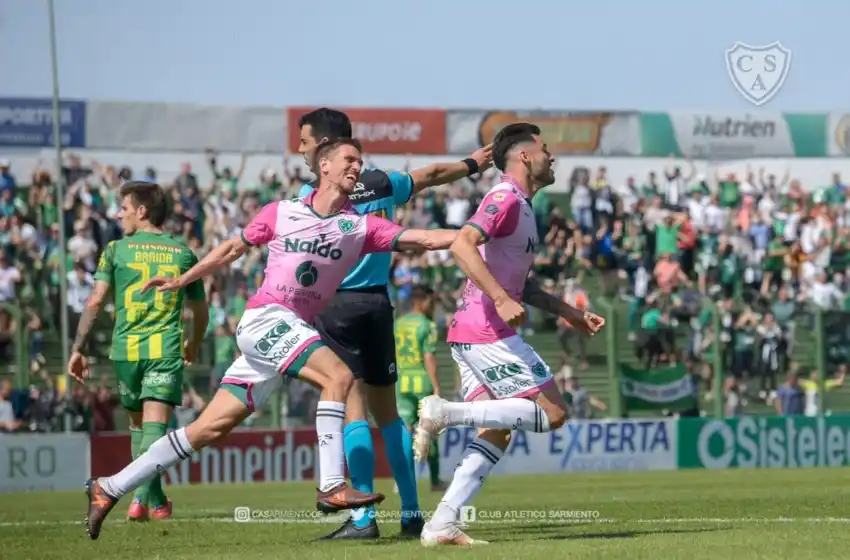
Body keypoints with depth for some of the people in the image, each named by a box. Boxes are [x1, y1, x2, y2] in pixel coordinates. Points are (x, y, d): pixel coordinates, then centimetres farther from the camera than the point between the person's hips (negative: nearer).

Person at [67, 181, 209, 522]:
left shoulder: (117, 250, 5)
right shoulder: (183, 254, 11)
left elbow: (95, 301, -3)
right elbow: (200, 312, 17)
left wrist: (78, 349, 1)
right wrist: (193, 347, 36)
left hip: (126, 349, 0)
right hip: (166, 349, 0)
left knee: (138, 423, 16)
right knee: (155, 425, -9)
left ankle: (156, 501, 19)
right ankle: (143, 496, -30)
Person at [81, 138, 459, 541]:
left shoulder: (361, 227, 6)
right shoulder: (281, 213, 2)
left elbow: (424, 239, -2)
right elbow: (233, 248, 16)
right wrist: (180, 281, 18)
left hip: (295, 332, 4)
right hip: (264, 319, -4)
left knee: (211, 428, 3)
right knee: (338, 373, -26)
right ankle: (331, 487, -28)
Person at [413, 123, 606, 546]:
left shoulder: (521, 206, 22)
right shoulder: (506, 199, -10)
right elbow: (461, 245, -24)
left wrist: (568, 312, 27)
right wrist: (501, 300, -32)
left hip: (471, 336, 10)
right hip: (487, 333, -10)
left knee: (496, 434, 6)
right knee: (552, 413, -8)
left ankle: (441, 524, -2)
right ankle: (446, 412, -13)